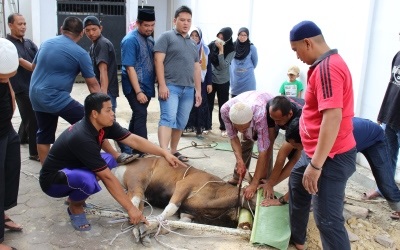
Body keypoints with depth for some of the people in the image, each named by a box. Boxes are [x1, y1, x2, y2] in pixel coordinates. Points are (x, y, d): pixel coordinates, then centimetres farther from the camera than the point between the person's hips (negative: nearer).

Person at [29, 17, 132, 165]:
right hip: (55, 97, -7)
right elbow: (93, 85, -4)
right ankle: (116, 156, -5)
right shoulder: (80, 53, -8)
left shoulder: (46, 43, 10)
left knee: (44, 134, 16)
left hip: (35, 95, 8)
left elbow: (34, 66, 27)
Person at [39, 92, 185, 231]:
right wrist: (131, 208, -28)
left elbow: (134, 140, -5)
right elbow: (107, 177, -32)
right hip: (52, 181, -8)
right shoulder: (82, 138, -32)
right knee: (89, 180, -35)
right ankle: (75, 207, -2)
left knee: (109, 160, -5)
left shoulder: (104, 124, -10)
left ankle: (76, 197, 9)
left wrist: (165, 153, -11)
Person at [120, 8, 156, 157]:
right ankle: (141, 151, -4)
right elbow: (129, 68, -18)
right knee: (140, 116, -10)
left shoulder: (150, 40, 10)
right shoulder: (130, 40, -13)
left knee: (138, 115, 15)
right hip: (134, 87, -8)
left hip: (147, 86, 8)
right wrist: (138, 91, -21)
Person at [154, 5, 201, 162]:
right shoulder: (166, 37, 3)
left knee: (181, 123, 8)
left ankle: (173, 151, 20)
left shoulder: (193, 44, 22)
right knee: (168, 118, -17)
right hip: (170, 86, -6)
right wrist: (162, 85, -16)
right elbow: (158, 61, -7)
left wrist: (198, 90, 15)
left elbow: (196, 68, 22)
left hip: (188, 89, 6)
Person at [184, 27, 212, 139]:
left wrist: (209, 83, 2)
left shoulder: (205, 49, 6)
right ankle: (185, 127, 11)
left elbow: (208, 67, 7)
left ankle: (199, 129, 5)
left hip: (201, 81, 1)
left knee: (200, 105, 0)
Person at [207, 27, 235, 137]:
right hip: (210, 79, 2)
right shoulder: (212, 45, -5)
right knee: (208, 104, 9)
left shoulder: (231, 50, -11)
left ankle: (223, 128, 18)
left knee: (223, 105, 6)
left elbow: (223, 65, -20)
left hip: (223, 81, -2)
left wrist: (221, 50, -24)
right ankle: (207, 126, 23)